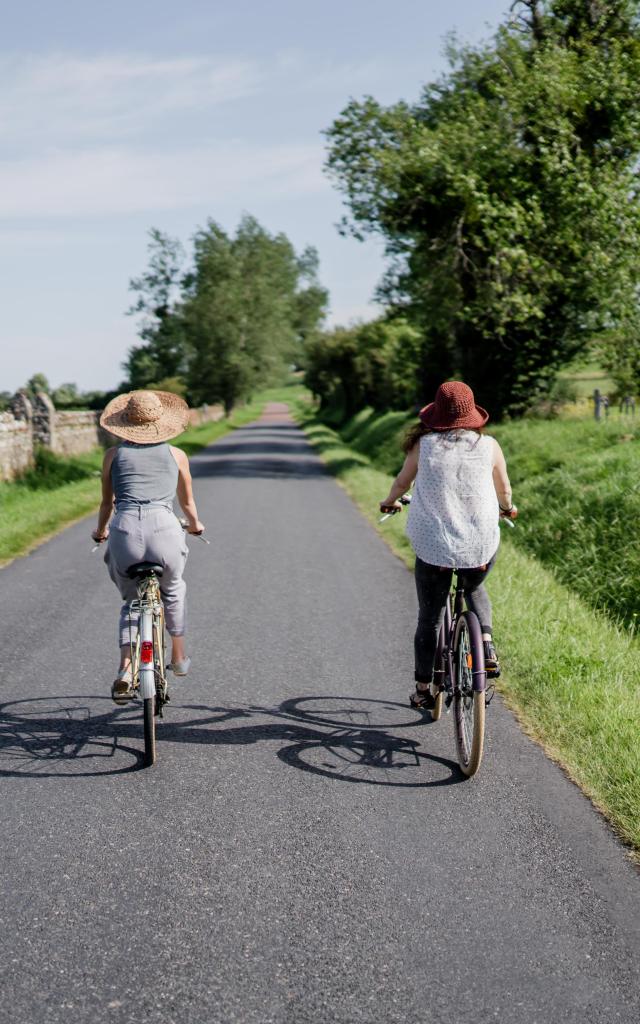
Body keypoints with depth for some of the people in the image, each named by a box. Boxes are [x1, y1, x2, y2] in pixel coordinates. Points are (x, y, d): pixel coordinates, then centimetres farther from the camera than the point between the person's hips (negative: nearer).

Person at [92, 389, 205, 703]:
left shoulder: (113, 455, 16)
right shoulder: (176, 455, 17)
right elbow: (188, 503, 29)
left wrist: (100, 531, 45)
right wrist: (195, 525, 50)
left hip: (124, 529, 0)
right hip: (164, 528, 0)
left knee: (131, 601, 23)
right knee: (173, 590, 31)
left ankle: (125, 671, 4)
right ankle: (179, 658, 40)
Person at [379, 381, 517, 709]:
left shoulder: (423, 444, -6)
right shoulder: (489, 446, -4)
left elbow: (402, 482, 10)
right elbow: (504, 489, 11)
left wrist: (389, 502, 32)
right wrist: (507, 508, 34)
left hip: (432, 546, -1)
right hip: (481, 546, 1)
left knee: (429, 616, 15)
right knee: (474, 590, 32)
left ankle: (423, 690, 24)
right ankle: (487, 647, 10)